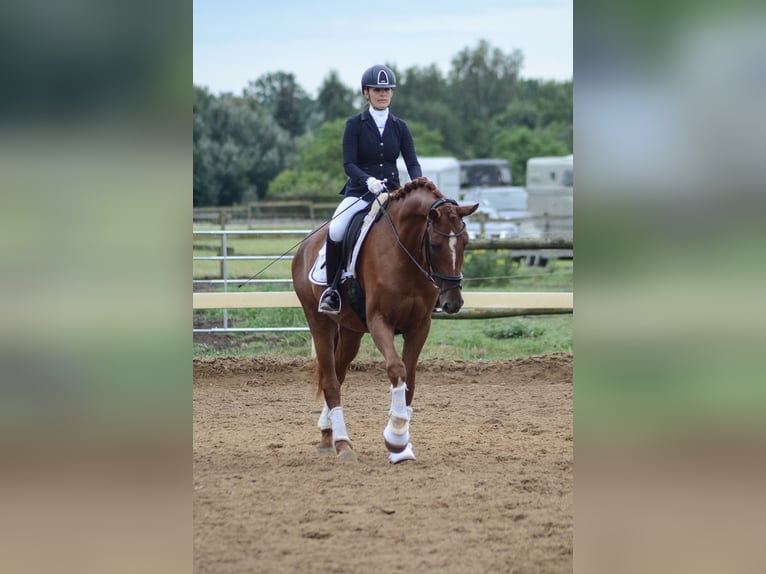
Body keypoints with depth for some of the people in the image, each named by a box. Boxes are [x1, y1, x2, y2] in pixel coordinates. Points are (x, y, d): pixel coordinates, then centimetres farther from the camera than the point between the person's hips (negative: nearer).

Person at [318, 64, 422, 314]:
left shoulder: (400, 127, 10)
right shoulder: (355, 124, 1)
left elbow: (413, 164, 4)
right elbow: (348, 164, -7)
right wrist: (368, 180, -28)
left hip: (392, 192, 3)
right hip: (359, 192, -3)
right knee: (335, 232, -31)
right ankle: (332, 289, -12)